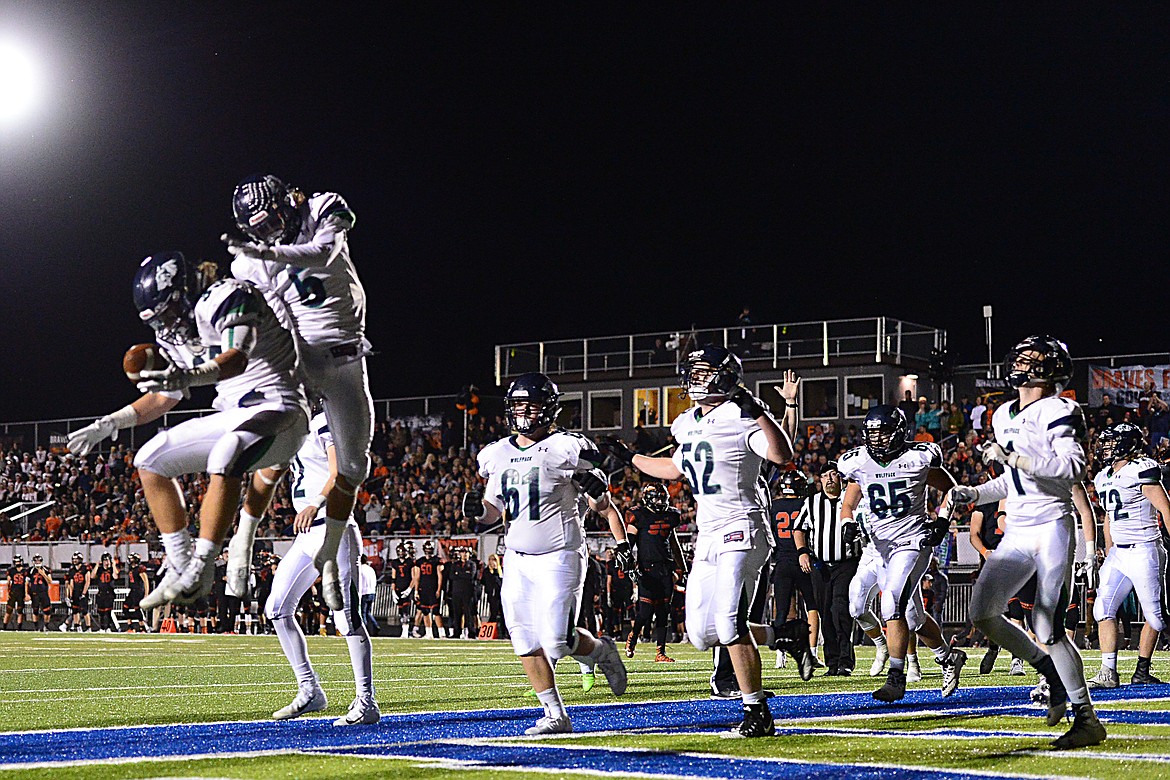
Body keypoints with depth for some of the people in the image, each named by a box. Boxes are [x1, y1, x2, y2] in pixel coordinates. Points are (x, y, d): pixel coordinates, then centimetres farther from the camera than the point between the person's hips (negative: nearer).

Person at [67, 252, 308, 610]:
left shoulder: (226, 299, -16)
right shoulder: (176, 333, 11)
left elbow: (237, 359, -34)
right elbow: (165, 397, 22)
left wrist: (189, 376, -51)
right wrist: (110, 423, 14)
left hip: (277, 409, -10)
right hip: (233, 417, 10)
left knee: (224, 457, -37)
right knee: (152, 460, 5)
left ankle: (200, 570, -35)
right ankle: (180, 568, 4)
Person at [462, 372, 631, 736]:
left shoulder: (567, 450, -9)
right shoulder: (498, 454, 9)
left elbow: (602, 504, -3)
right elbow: (495, 511, 16)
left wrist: (622, 542, -16)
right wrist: (479, 510, -5)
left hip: (559, 556, -6)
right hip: (517, 559, 6)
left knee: (557, 641, -11)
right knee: (525, 641, 1)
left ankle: (601, 651, 21)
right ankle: (556, 716, 10)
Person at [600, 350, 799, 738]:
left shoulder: (741, 419, -11)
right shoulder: (688, 424, 13)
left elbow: (782, 455, -27)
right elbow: (676, 468, 31)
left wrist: (759, 413, -36)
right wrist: (630, 458, 36)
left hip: (741, 530, -8)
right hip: (708, 535, 8)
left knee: (730, 623, -17)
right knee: (701, 634, 5)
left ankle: (758, 714, -7)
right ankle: (780, 635, 23)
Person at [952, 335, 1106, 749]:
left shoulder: (1058, 412, -8)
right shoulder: (1004, 416, 17)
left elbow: (1072, 469, -21)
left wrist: (1013, 457, -22)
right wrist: (975, 494, 15)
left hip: (1052, 526, -8)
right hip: (1017, 533, 8)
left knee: (1047, 627, -12)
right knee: (983, 613, 1)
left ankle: (1087, 719, -1)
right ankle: (1050, 670, 19)